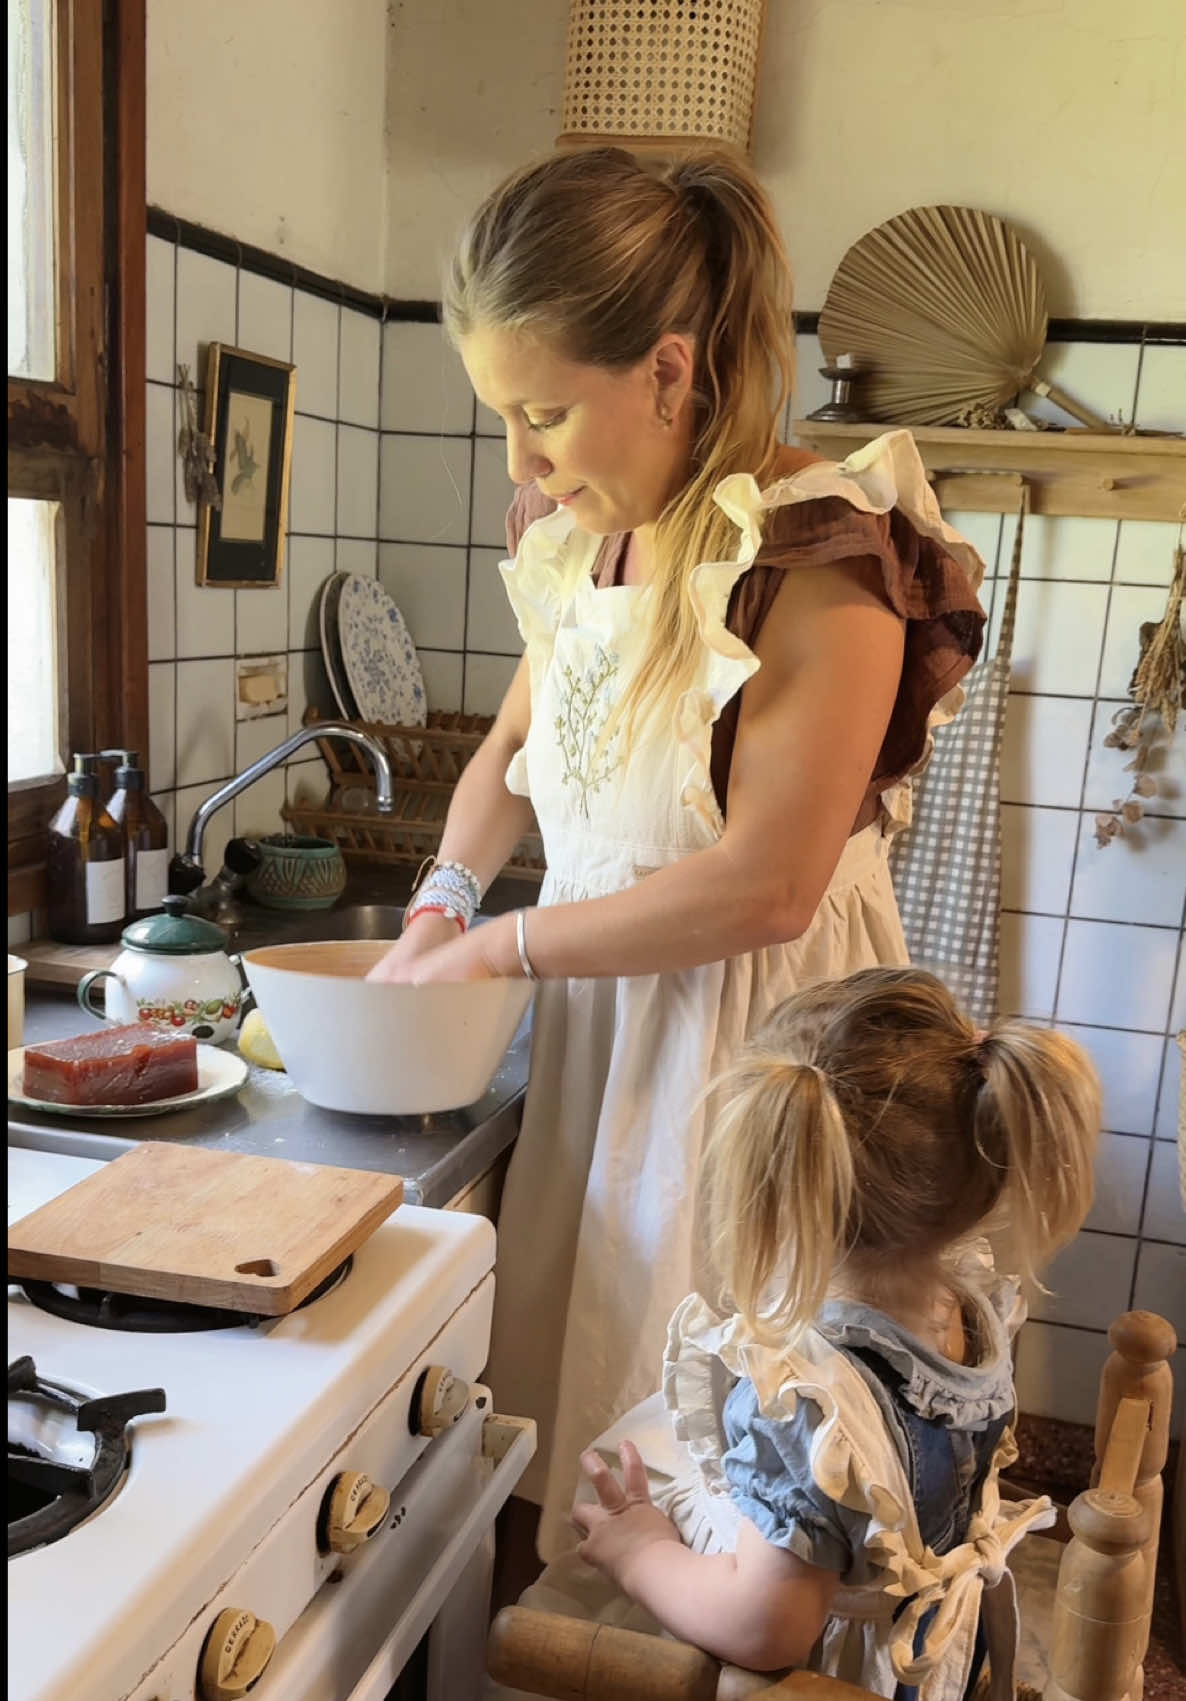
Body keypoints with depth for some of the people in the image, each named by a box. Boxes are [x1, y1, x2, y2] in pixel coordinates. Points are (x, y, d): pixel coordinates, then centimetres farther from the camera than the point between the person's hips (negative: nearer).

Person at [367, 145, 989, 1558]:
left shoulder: (824, 556, -20)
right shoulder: (582, 536, 4)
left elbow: (763, 886, -23)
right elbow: (516, 742, 20)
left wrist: (499, 946, -14)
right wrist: (442, 902, 3)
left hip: (753, 1036, -7)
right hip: (603, 1023, 7)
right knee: (569, 1400, 19)